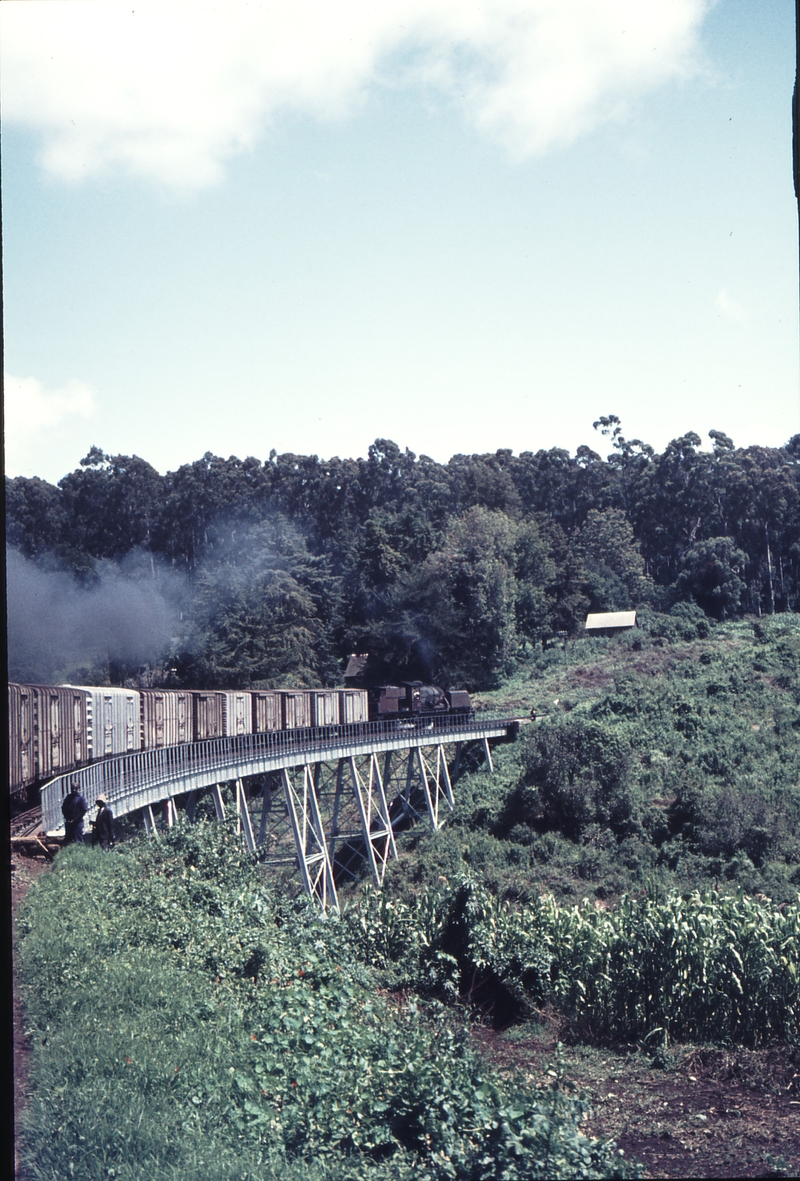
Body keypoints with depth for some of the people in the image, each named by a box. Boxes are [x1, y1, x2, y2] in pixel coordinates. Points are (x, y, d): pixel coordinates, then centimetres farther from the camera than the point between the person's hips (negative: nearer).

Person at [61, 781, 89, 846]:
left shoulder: (80, 798, -6)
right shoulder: (68, 798, 8)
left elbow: (84, 810, -10)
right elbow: (63, 808, 12)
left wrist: (75, 819, -11)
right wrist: (67, 818, 0)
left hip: (78, 822, -5)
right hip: (68, 822, 5)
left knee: (78, 839, -4)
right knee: (68, 838, 8)